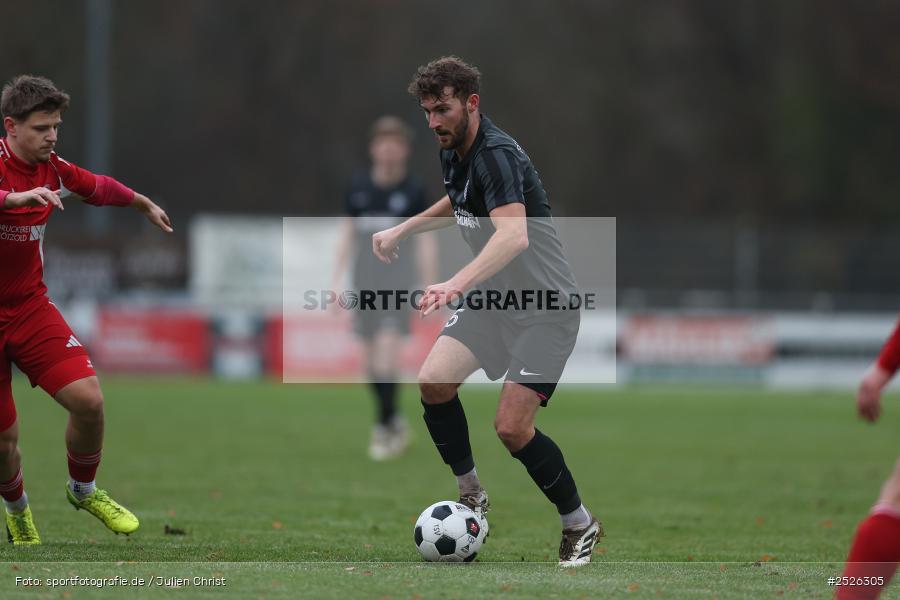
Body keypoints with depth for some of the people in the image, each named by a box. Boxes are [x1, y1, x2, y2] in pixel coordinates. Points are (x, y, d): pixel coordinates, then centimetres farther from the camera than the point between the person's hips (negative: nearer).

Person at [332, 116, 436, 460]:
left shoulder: (413, 191, 0)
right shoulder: (358, 187, 8)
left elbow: (425, 241, 2)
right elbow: (346, 234, 13)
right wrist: (336, 280, 8)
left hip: (398, 278, -4)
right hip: (365, 280, 4)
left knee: (388, 347, -16)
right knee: (370, 357, 4)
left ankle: (384, 426, -10)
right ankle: (394, 419, 22)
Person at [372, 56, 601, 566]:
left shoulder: (497, 155, -25)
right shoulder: (453, 152, 4)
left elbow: (514, 234, -43)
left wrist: (456, 284, -55)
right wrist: (402, 230, 22)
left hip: (543, 308, -8)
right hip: (492, 297, 8)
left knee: (512, 428, -15)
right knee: (433, 381, -10)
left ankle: (580, 525, 5)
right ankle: (471, 495, 8)